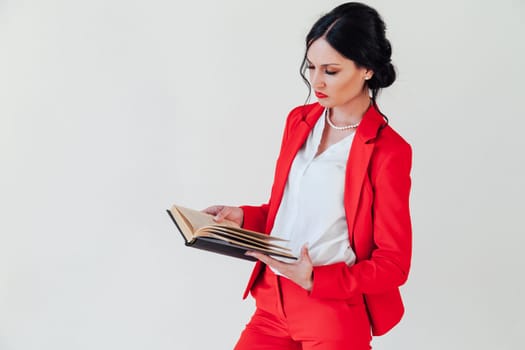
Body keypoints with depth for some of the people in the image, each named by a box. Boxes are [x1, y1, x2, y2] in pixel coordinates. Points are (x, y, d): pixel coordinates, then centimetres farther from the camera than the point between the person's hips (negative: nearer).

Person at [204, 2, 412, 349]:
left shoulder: (388, 151, -13)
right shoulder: (299, 121, 7)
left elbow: (394, 263, -12)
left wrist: (315, 280, -22)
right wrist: (243, 217, 1)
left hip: (334, 313, -6)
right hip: (274, 301, 6)